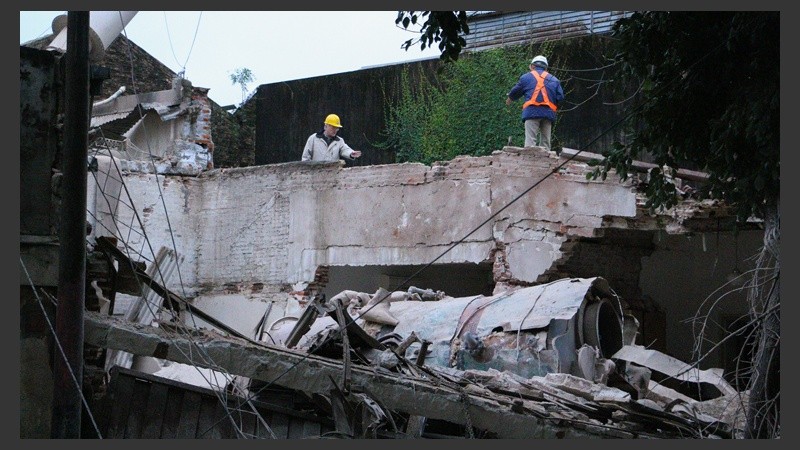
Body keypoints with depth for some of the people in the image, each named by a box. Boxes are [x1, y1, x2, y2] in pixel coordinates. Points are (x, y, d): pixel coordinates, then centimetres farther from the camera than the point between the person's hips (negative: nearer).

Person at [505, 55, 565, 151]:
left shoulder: (526, 77, 11)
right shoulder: (554, 80, 17)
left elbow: (515, 92, 17)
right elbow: (560, 97, 9)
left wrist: (509, 99, 37)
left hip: (532, 112, -3)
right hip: (548, 113, 3)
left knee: (530, 140, -10)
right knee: (545, 142, 6)